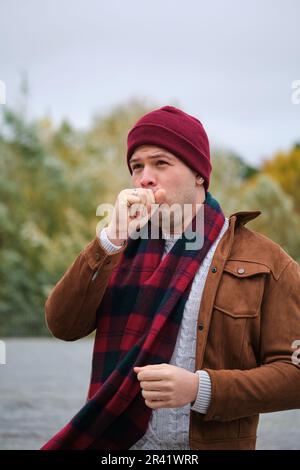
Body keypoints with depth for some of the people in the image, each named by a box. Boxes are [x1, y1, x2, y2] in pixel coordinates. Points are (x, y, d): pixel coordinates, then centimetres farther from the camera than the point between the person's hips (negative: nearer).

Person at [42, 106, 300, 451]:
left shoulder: (266, 263, -7)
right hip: (114, 440, 3)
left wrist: (200, 388, -24)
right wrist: (112, 237, -16)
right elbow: (63, 326, -6)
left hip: (210, 441, -3)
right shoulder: (123, 249, 6)